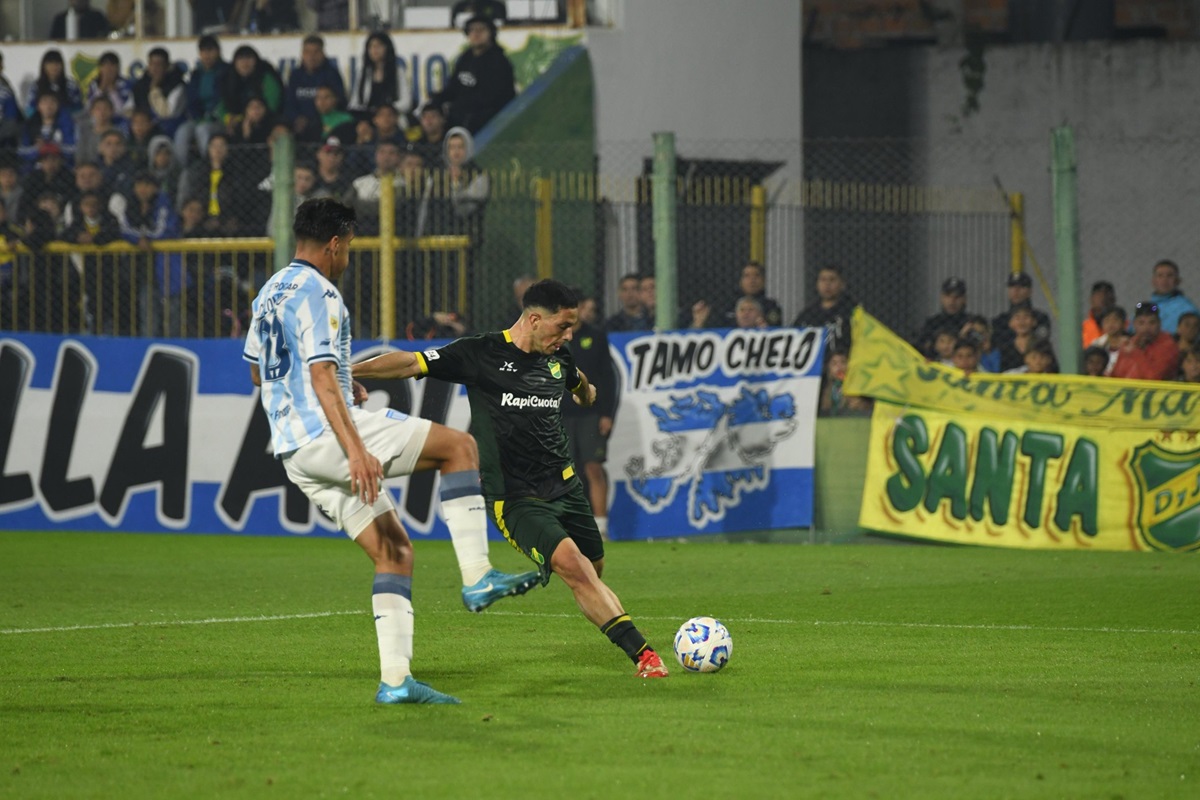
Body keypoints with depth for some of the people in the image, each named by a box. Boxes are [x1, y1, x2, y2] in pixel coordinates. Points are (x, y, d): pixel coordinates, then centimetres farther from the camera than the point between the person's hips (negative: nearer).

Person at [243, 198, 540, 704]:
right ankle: (477, 577, -10)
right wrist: (355, 452, -28)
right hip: (326, 436, -10)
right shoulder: (317, 294, -11)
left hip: (294, 452, 10)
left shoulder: (270, 293, 19)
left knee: (394, 551, 9)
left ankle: (394, 679, 1)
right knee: (459, 447, -3)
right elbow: (322, 378, -21)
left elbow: (257, 373, 29)